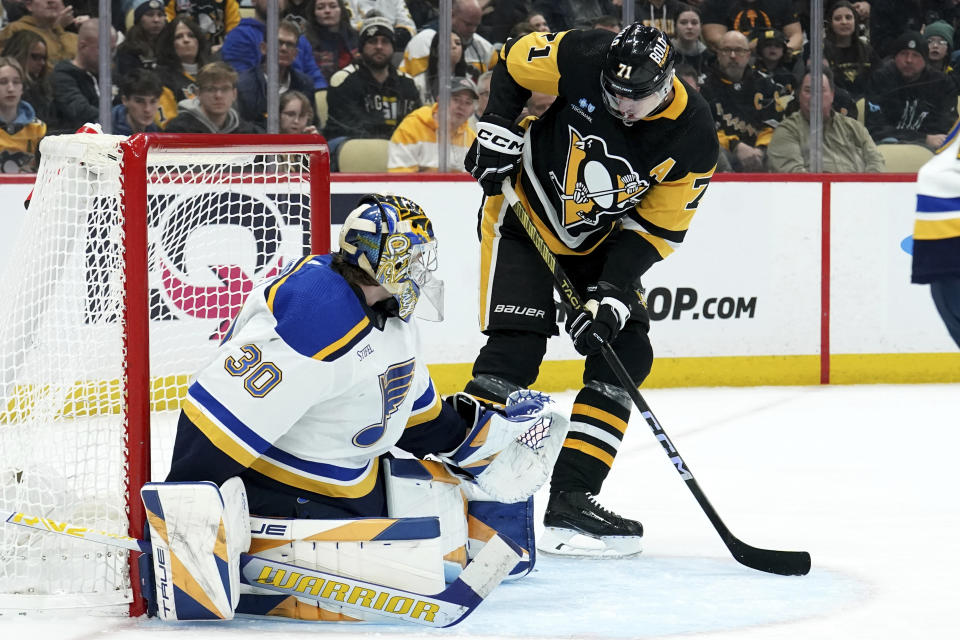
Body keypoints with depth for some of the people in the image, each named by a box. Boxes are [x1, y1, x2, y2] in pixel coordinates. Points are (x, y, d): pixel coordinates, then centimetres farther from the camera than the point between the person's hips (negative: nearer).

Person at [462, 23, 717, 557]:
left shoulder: (694, 139, -19)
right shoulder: (582, 60, -25)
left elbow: (656, 228, -13)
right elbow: (515, 62, -5)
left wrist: (613, 292, -23)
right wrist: (497, 133, -14)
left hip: (602, 239, 4)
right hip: (526, 214, -4)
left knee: (626, 355, -6)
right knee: (516, 349, -17)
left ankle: (570, 500, -3)